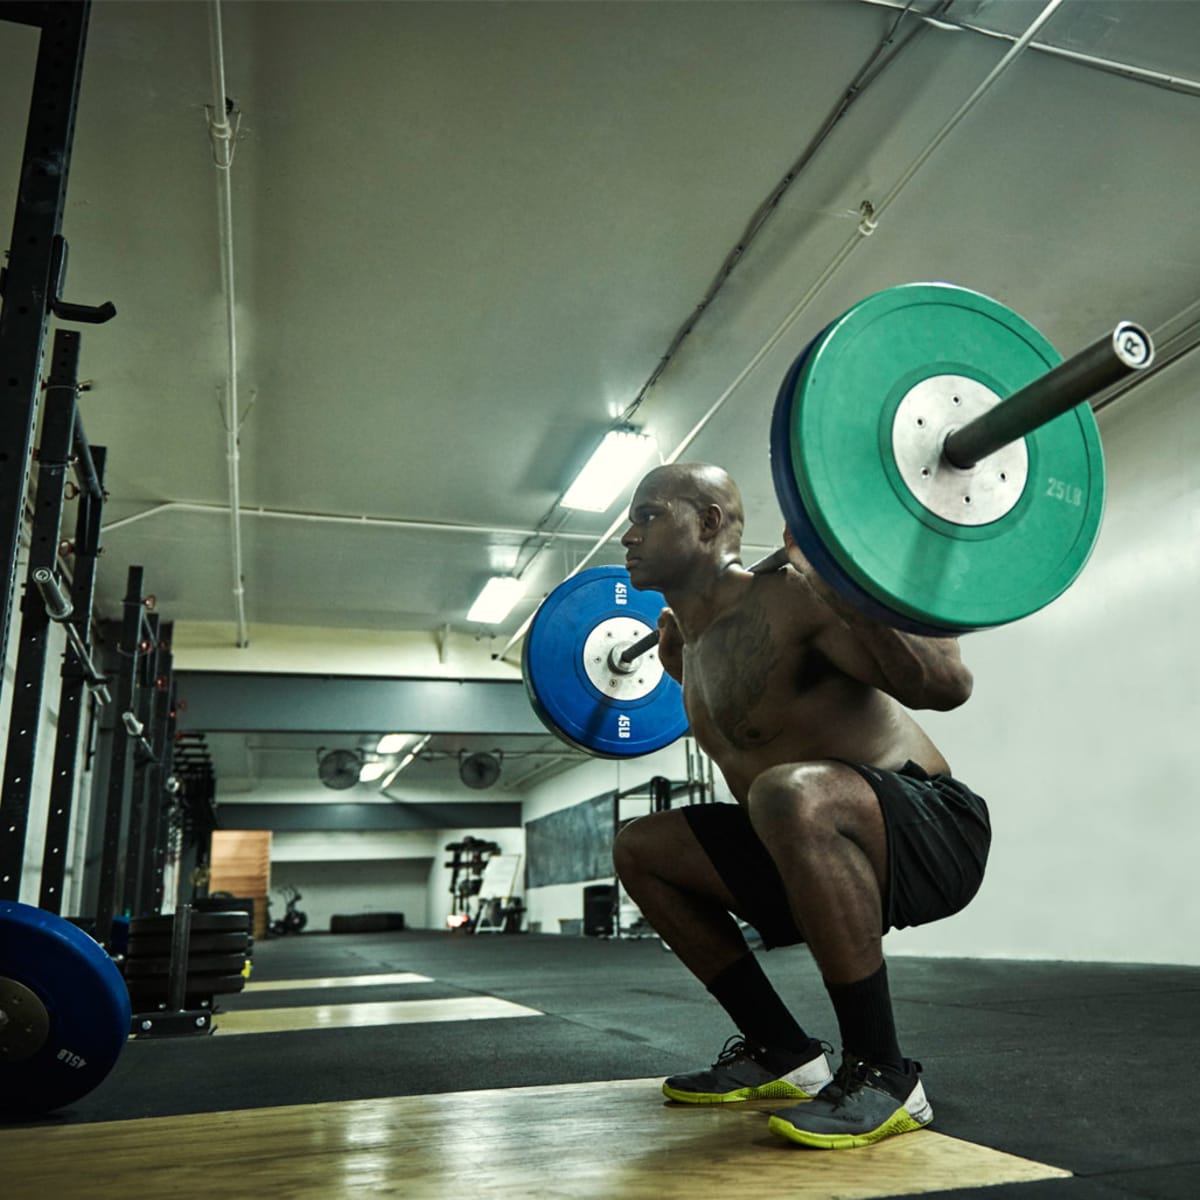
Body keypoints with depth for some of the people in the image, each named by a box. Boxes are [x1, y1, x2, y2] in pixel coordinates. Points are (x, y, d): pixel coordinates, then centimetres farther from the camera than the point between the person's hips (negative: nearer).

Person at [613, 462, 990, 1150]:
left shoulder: (788, 596, -19)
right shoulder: (697, 641, 7)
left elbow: (948, 684, -27)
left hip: (935, 828, -9)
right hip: (815, 840, 9)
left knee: (791, 796, -40)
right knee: (640, 849, 11)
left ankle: (883, 1076, -18)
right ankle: (782, 1055, 14)